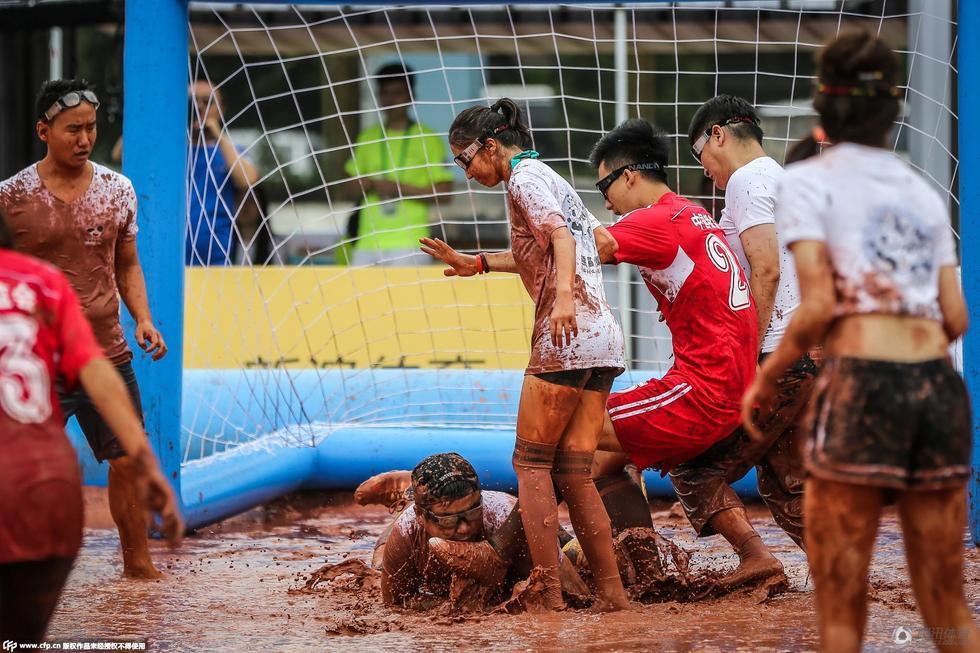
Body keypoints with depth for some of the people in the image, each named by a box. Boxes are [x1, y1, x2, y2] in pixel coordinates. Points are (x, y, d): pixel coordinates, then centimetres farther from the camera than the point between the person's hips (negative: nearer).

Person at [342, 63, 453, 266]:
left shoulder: (428, 139, 2)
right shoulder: (367, 137, 16)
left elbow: (443, 191, -3)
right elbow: (349, 189, 19)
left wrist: (400, 188, -13)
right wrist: (369, 185, -4)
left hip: (409, 243, -4)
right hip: (368, 242, 4)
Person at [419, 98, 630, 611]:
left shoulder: (524, 176, -3)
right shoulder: (551, 179, 24)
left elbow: (560, 236, -21)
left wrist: (564, 296, -36)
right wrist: (474, 264, 39)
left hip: (566, 338, -9)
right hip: (604, 338, 9)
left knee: (531, 463, 0)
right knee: (574, 474, 8)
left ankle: (548, 592, -5)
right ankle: (612, 593, 2)